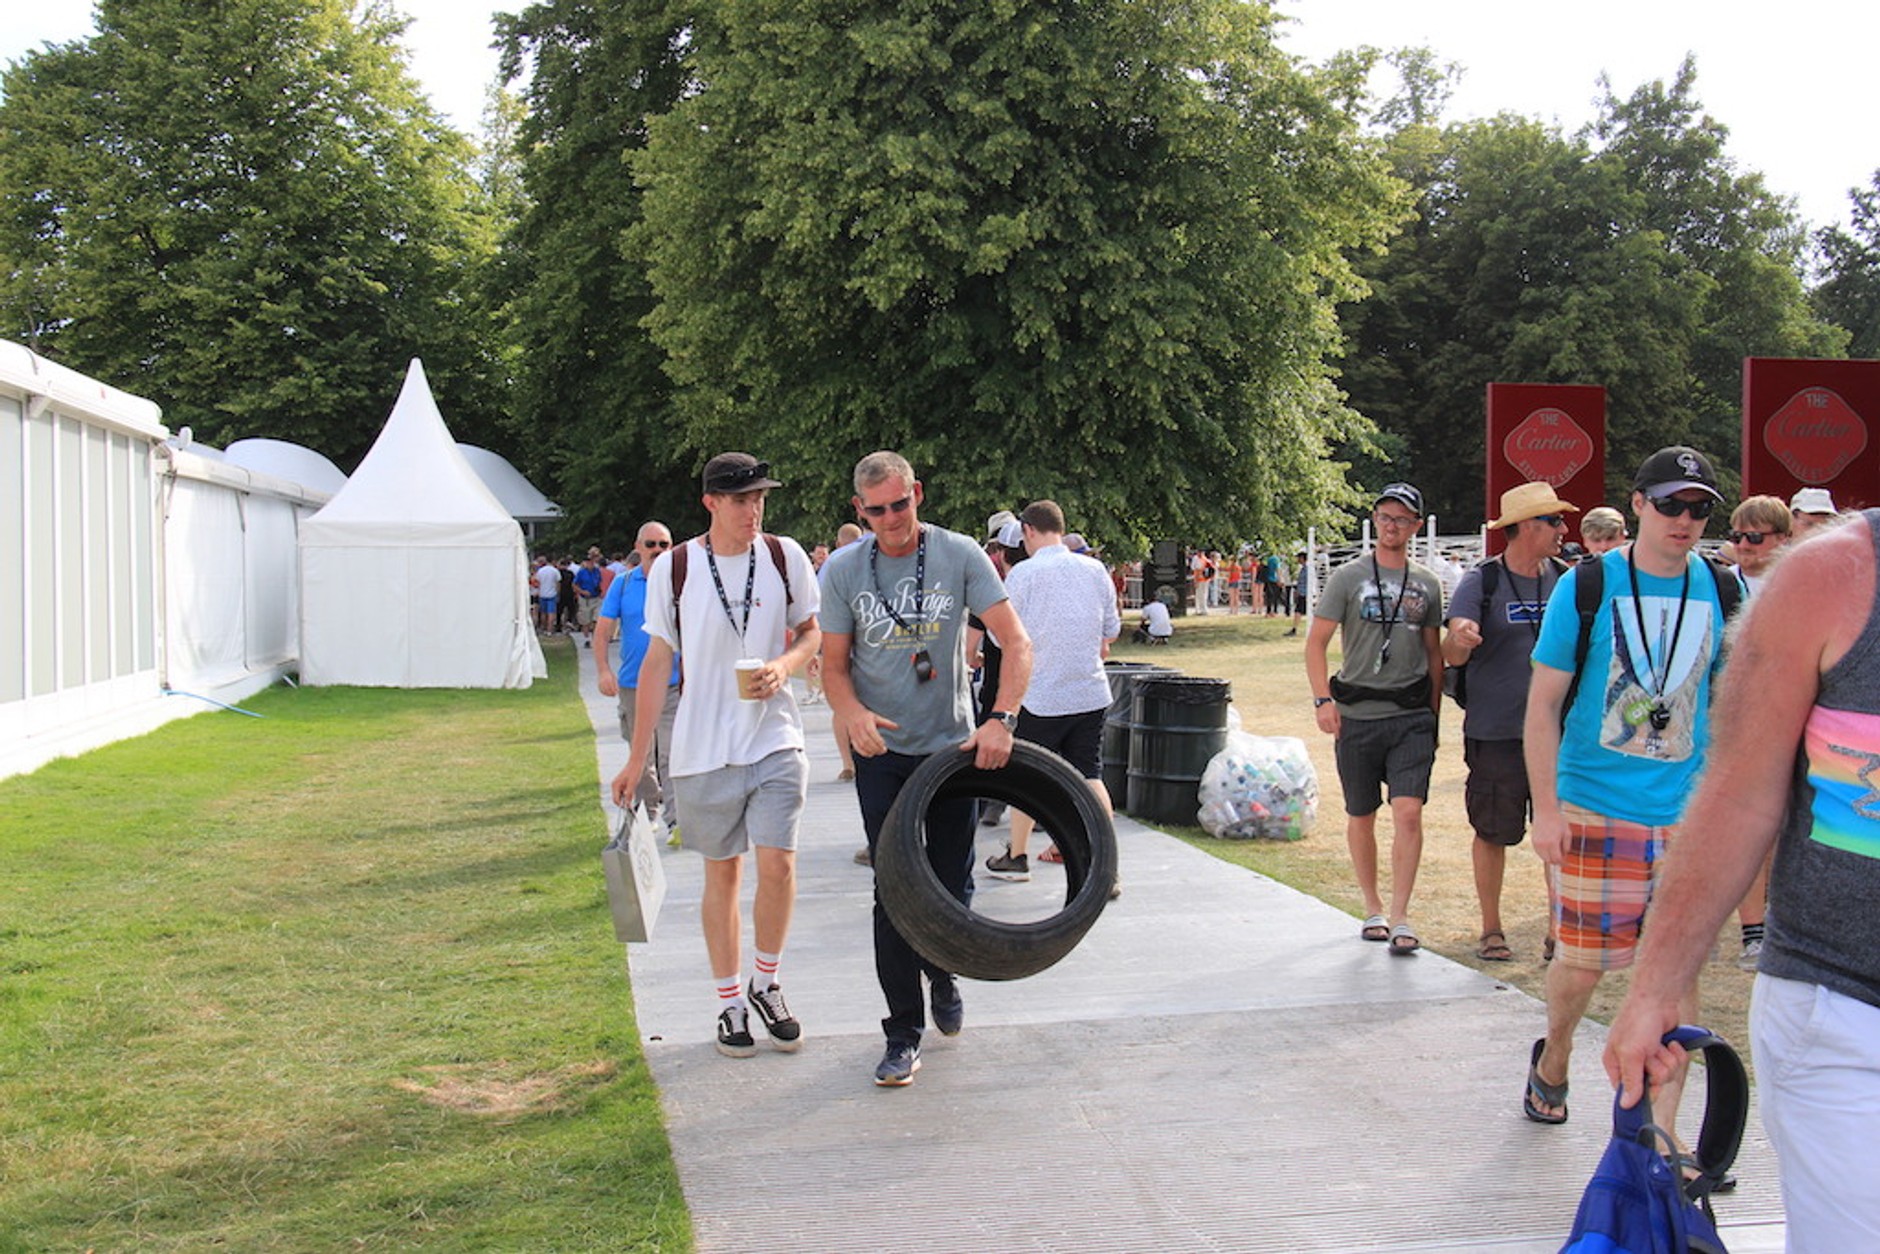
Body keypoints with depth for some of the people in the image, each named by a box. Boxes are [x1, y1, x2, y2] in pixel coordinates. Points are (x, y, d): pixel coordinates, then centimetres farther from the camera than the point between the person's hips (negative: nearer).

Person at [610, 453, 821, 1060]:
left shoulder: (785, 557, 1)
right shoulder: (673, 568, -2)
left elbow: (812, 630, 13)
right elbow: (657, 660, 4)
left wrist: (785, 664, -10)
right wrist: (638, 756, 5)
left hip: (775, 740, 0)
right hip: (703, 748, 0)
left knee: (777, 862, -9)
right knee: (721, 872, 8)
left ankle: (766, 983, 15)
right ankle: (730, 1003, 21)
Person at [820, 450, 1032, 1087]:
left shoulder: (959, 555, -7)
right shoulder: (843, 570, -3)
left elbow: (1016, 642, -11)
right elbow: (833, 664, 2)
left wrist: (1000, 719, -25)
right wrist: (854, 714, -20)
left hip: (954, 746, 0)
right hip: (883, 754, 0)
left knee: (953, 886, 10)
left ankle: (942, 975, 41)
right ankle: (904, 1033, 7)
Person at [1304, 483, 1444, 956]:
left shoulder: (1427, 583, 9)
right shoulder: (1348, 577, 2)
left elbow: (1434, 651, 17)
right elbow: (1316, 642, 1)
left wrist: (1434, 709, 13)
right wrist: (1323, 699, -10)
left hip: (1411, 716, 1)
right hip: (1357, 715, -1)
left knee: (1408, 812, -11)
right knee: (1361, 817, 9)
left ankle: (1399, 916, -5)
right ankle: (1372, 908, 25)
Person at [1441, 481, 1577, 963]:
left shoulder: (1566, 579, 5)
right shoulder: (1481, 582, -6)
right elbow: (1453, 656, -15)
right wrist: (1460, 640, -37)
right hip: (1495, 731, -3)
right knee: (1493, 832, 6)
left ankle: (1560, 928, 14)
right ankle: (1491, 929, 20)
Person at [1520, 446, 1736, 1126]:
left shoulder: (1720, 591, 4)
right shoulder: (1586, 586, -5)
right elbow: (1542, 704, -3)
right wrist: (1545, 808, -9)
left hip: (1688, 813, 3)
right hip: (1594, 807, -2)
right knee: (1582, 958, 4)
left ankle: (1659, 1134, 12)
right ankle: (1552, 1060, 35)